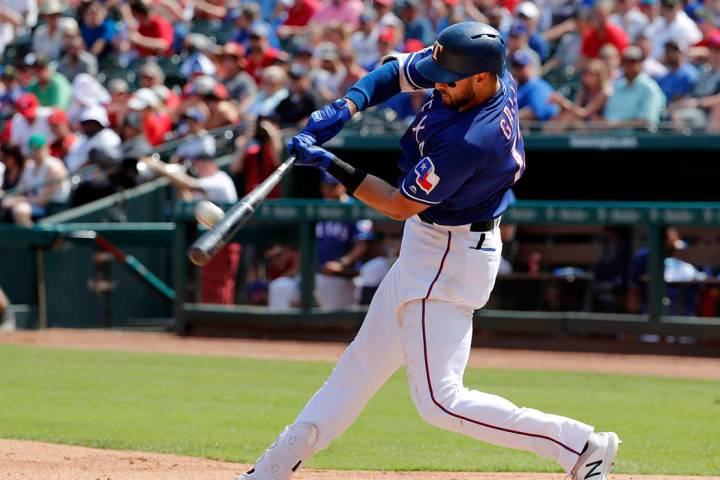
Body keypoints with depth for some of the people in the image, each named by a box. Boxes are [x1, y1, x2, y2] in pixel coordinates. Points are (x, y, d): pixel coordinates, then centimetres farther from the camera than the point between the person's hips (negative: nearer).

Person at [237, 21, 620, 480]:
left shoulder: (470, 141, -33)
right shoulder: (473, 71, -7)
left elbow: (401, 205, -21)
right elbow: (397, 71, 8)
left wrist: (331, 166, -17)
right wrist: (345, 107, -8)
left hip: (449, 260, -10)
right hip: (424, 252, 10)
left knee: (440, 400, -12)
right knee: (363, 361, 18)